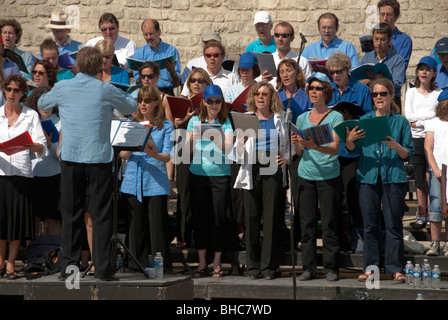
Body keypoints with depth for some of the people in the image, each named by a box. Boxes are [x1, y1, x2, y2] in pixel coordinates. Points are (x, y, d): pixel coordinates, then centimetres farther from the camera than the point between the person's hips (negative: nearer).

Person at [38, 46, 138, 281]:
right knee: (101, 215, 3)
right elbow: (132, 107, 13)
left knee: (71, 214, 8)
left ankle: (69, 266, 9)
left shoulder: (62, 88, 1)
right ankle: (102, 267, 2)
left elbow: (41, 104, 21)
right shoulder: (106, 90, -4)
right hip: (99, 159, -2)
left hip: (70, 158, 2)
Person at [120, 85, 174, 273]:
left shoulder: (165, 126, 5)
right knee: (136, 227, 4)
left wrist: (154, 155, -25)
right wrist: (128, 151, -16)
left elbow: (167, 156, -4)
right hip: (133, 182, 3)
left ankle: (162, 268, 1)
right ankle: (137, 267, 11)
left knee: (158, 227, -5)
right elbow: (122, 155, 7)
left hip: (156, 183, -3)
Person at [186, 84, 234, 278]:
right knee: (199, 217, 3)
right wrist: (192, 137, -15)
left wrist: (214, 137, -28)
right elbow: (187, 149, 5)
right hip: (198, 174, 2)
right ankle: (202, 263, 12)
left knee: (219, 218, -1)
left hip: (220, 175, -2)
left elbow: (228, 148, -11)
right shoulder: (195, 121, 8)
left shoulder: (226, 123, 2)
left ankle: (217, 263, 9)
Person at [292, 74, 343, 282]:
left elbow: (335, 148, -11)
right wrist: (296, 144, -9)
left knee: (329, 223, -2)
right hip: (306, 175, 4)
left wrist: (314, 146, -29)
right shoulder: (302, 118, 13)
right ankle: (308, 268, 9)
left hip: (329, 175, -4)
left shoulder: (335, 117, 0)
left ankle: (330, 268, 5)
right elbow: (299, 152, 13)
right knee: (307, 223, 3)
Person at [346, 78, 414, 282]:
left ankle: (395, 268, 4)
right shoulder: (364, 120, 13)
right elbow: (353, 150, 8)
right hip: (367, 176, 2)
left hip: (393, 177, -2)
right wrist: (349, 140, -13)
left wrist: (396, 147, -16)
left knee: (393, 225, -2)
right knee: (370, 225, 4)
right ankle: (370, 267, 10)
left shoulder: (400, 121, 8)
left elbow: (409, 154, 4)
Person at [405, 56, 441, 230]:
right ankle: (421, 215, 8)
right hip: (417, 139, 2)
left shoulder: (439, 93, 5)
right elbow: (408, 116, 0)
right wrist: (430, 114, -8)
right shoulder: (411, 92, 12)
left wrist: (419, 121, -11)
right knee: (419, 179, 3)